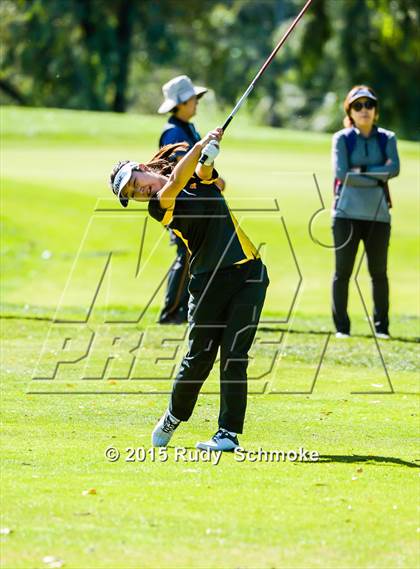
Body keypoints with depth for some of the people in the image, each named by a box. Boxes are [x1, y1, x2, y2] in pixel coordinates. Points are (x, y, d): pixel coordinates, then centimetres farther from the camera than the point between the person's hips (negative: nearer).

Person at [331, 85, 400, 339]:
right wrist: (377, 177, -7)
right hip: (347, 213, -1)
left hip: (378, 214, 2)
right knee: (343, 271, 1)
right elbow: (342, 173, -10)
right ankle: (342, 326, 8)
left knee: (379, 272, 4)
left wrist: (362, 171, -13)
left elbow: (394, 169, -8)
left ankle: (382, 326, 12)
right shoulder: (342, 138, 3)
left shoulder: (387, 138, 8)